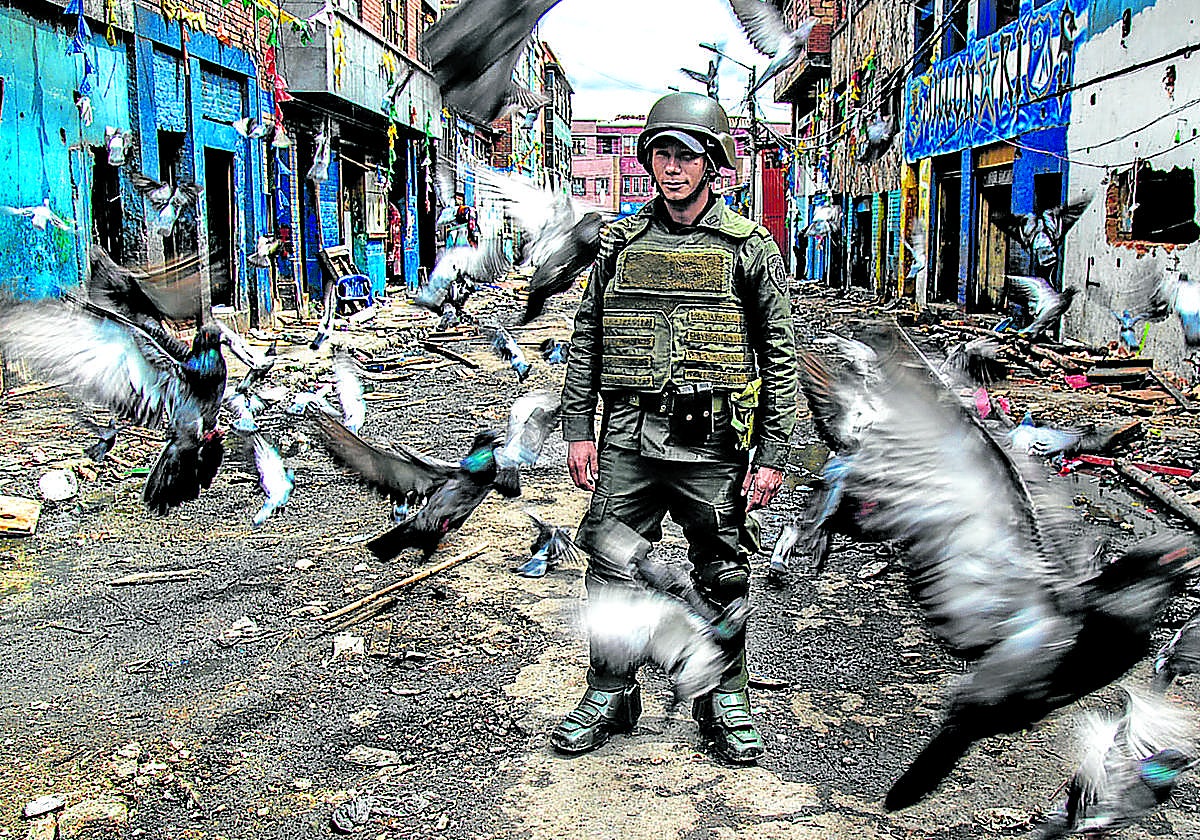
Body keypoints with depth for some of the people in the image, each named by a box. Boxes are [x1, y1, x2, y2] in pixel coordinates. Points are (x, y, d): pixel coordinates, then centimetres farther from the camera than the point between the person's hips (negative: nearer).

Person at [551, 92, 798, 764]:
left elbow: (780, 354, 0)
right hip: (629, 438, 3)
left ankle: (726, 702, 25)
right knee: (612, 571, 7)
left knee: (723, 577, 7)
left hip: (713, 442, -2)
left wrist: (772, 455, -6)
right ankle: (610, 696, 24)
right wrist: (578, 429, 5)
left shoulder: (751, 248, 1)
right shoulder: (620, 243, 9)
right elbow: (587, 339, 13)